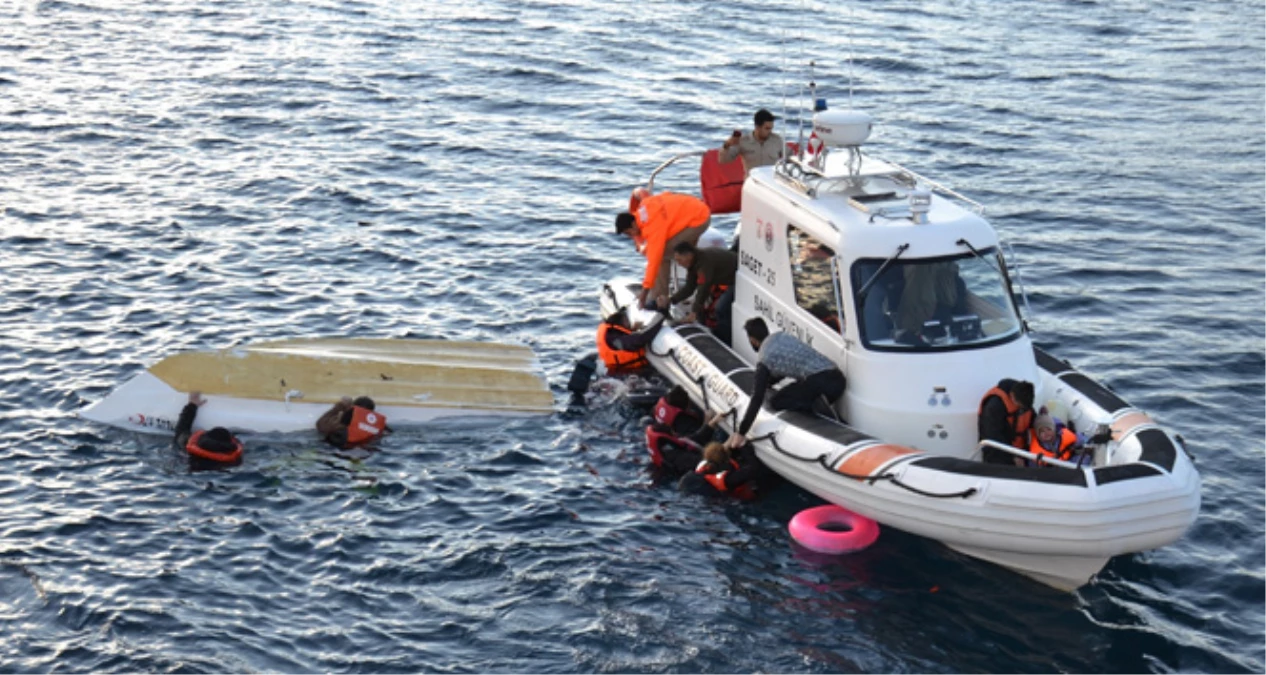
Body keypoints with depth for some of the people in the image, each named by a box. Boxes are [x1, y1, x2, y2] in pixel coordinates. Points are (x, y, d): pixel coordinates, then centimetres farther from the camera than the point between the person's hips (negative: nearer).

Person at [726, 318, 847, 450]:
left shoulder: (764, 358, 0)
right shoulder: (783, 336, 23)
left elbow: (757, 399, -5)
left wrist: (741, 433, -2)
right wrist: (767, 382, 55)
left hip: (820, 381, -8)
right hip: (838, 379, 8)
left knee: (776, 402, 6)